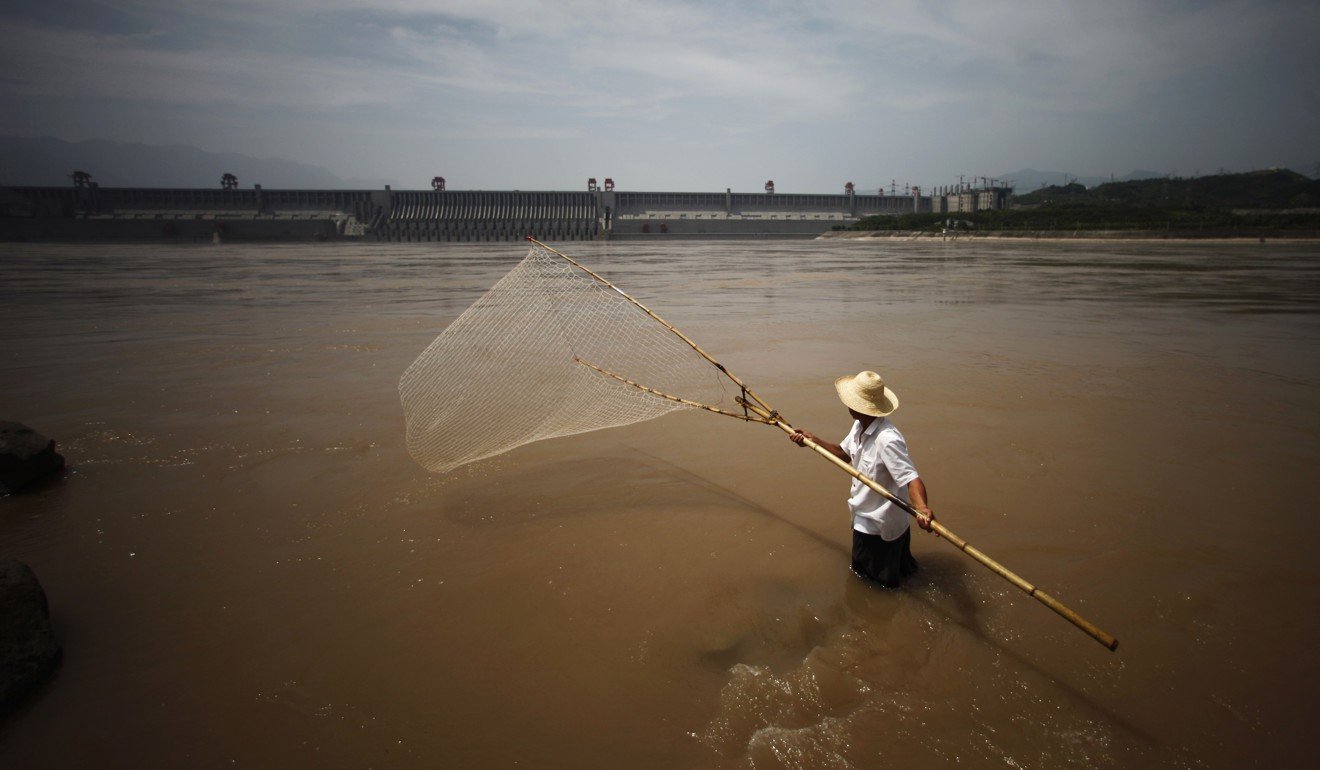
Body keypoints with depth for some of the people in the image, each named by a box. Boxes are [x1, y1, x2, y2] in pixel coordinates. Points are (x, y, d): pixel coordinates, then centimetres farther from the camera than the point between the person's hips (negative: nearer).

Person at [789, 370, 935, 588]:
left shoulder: (887, 439, -36)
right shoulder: (860, 425, -6)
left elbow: (911, 478, -39)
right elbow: (845, 454, 9)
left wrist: (922, 508, -56)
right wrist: (812, 440, -1)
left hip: (880, 525, -9)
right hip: (866, 517, 9)